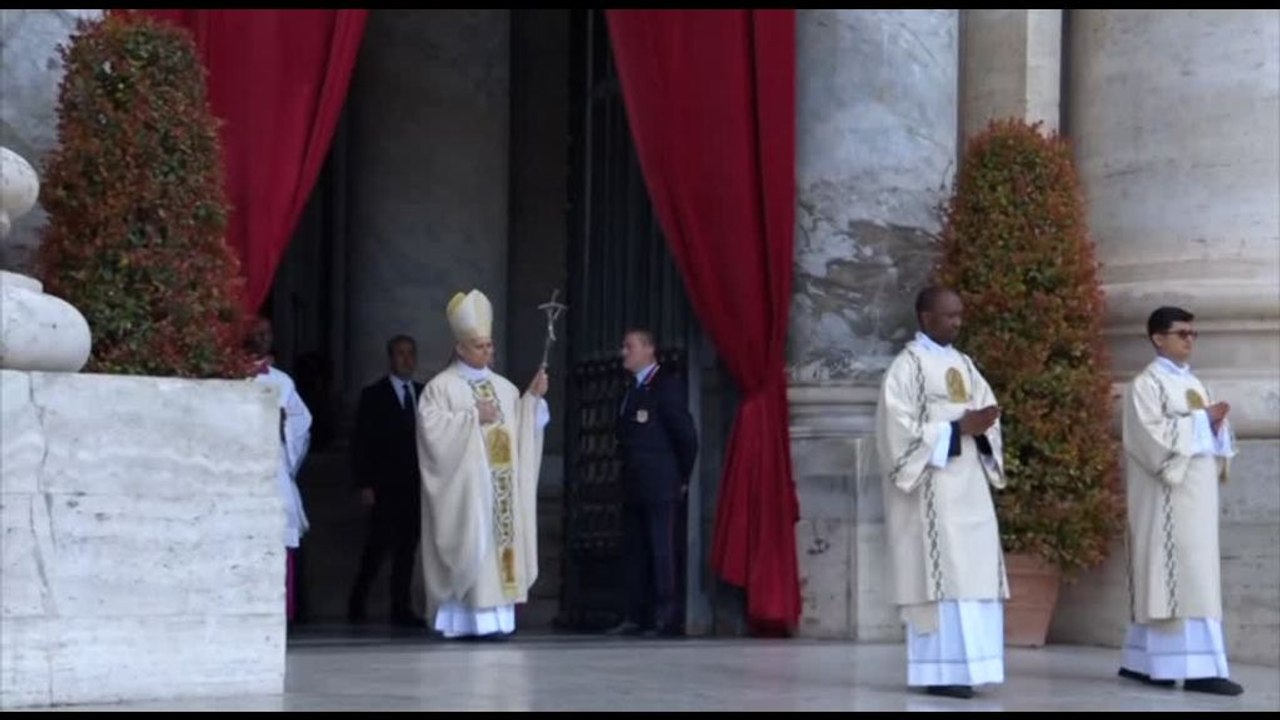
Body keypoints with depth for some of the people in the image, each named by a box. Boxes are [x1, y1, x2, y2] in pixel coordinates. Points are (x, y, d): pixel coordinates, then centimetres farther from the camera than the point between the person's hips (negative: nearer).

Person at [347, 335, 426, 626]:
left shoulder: (424, 394, 13)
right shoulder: (374, 395, 2)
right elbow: (361, 444, 0)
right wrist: (365, 485, -8)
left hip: (416, 485, 4)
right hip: (386, 487, -4)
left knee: (407, 548, 3)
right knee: (378, 545, -8)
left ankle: (401, 608, 7)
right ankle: (356, 604, 4)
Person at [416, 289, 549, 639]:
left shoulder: (503, 387, 16)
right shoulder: (441, 387, -1)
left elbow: (521, 429, 13)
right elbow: (432, 427, -14)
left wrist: (533, 397, 0)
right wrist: (473, 417, -15)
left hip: (499, 486, 6)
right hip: (464, 488, -6)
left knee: (500, 539, 0)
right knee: (470, 545, -11)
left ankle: (494, 617, 1)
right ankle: (463, 620, -10)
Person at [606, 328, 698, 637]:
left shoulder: (666, 385, -9)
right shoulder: (632, 389, 17)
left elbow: (686, 435, -11)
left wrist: (682, 478, -4)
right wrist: (628, 477, 11)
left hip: (660, 487, -8)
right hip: (634, 489, 8)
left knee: (662, 553, -7)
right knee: (634, 554, 8)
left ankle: (666, 620, -5)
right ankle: (637, 618, 12)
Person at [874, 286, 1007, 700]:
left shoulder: (963, 364, 16)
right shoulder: (907, 366, -5)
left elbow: (986, 412, 14)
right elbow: (901, 429, -13)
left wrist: (982, 427, -10)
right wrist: (959, 428, -17)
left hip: (968, 485, 7)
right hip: (932, 489, -7)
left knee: (973, 574, 3)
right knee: (941, 574, -11)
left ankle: (963, 666, 8)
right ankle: (940, 672, -9)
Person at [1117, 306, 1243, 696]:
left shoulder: (1192, 383, 19)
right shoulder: (1147, 384, -6)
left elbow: (1206, 436, 20)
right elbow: (1152, 435, -18)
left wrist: (1217, 424, -2)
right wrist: (1202, 420, -13)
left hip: (1197, 492, 9)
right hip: (1169, 495, -9)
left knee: (1183, 575, 9)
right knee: (1182, 575, -13)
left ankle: (1143, 661, 14)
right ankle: (1197, 667, -18)